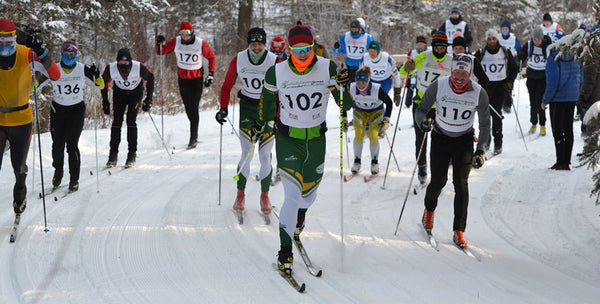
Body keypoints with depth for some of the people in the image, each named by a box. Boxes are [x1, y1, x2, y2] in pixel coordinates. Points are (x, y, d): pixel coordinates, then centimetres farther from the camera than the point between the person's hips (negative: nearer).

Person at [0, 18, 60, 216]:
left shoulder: (27, 55, -10)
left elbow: (55, 75, -15)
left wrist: (42, 54, -29)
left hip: (21, 120, 0)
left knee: (19, 166, 9)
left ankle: (20, 193, 40)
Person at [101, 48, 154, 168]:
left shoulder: (139, 67, -30)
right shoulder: (111, 68, -26)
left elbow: (150, 78, -11)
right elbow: (104, 82, -6)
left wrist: (149, 99, -12)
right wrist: (105, 102, -5)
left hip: (135, 94, -1)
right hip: (119, 94, 2)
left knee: (131, 122, -14)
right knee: (116, 122, -9)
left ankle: (132, 155, -6)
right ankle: (113, 156, -2)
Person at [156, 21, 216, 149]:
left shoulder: (201, 44, -13)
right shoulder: (176, 42, -7)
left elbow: (211, 57, 0)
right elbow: (161, 51, 0)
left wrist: (211, 75, -6)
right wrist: (159, 44, -22)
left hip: (197, 79, -3)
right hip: (182, 79, 3)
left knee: (194, 107, -9)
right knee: (187, 107, 10)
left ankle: (193, 138, -4)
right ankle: (195, 133, 30)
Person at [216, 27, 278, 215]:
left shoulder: (274, 62, -12)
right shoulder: (239, 60, -8)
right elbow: (227, 86, 5)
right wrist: (223, 109, -6)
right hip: (246, 107, 1)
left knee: (265, 156, -1)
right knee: (247, 154, -6)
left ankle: (264, 196, 14)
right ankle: (240, 195, 8)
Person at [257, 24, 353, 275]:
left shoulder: (327, 69, -11)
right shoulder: (276, 73, -13)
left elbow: (346, 106, -9)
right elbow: (267, 103, 6)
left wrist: (344, 88, -28)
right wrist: (263, 125, 11)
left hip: (317, 139, 3)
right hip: (288, 140, -3)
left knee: (309, 196, 18)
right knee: (293, 196, -13)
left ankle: (297, 224, 54)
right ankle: (285, 253, -1)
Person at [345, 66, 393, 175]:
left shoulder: (377, 89, -33)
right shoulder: (351, 88, -27)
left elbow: (389, 102, -15)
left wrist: (387, 119, -16)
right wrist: (344, 119, -6)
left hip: (376, 111, -2)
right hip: (359, 111, 2)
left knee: (373, 135, -18)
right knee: (359, 135, -18)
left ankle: (375, 162, 3)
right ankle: (356, 161, 1)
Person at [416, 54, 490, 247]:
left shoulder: (479, 93, -17)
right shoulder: (438, 86, -18)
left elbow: (485, 124, -5)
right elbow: (421, 109, -8)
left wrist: (480, 151, -14)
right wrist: (422, 122, -32)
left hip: (464, 140, 0)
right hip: (440, 138, 0)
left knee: (461, 183, -12)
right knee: (438, 182, -4)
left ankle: (459, 231, -7)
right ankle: (429, 209, 32)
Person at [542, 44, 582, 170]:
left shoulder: (553, 59, -15)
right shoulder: (575, 57, 5)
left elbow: (553, 81, -20)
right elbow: (580, 78, 10)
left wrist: (545, 100, -10)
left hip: (558, 99, -6)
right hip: (572, 98, 6)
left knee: (557, 131, 0)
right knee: (568, 130, 12)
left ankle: (561, 162, -2)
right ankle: (567, 161, 15)